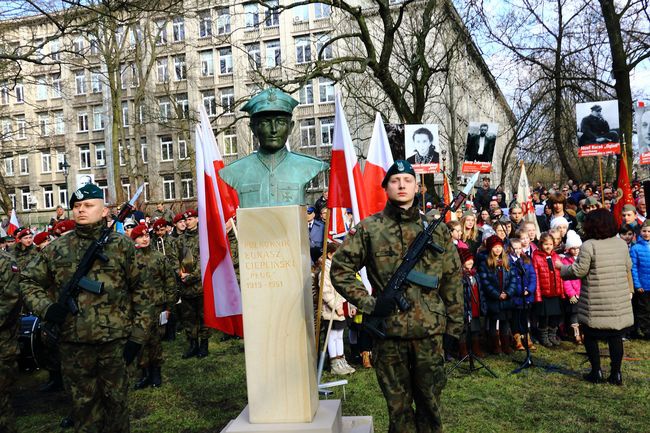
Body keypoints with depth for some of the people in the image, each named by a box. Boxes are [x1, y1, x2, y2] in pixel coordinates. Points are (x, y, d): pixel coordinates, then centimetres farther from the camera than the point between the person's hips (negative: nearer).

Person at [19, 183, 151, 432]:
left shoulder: (122, 246, -1)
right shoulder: (56, 249, 5)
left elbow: (139, 292, 0)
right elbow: (28, 281, 14)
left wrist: (137, 336, -5)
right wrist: (45, 307, -5)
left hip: (116, 343, -2)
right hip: (74, 345, 2)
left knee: (116, 401, 12)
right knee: (84, 405, 15)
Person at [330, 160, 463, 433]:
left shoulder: (437, 229, 4)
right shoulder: (369, 229, -2)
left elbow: (453, 280, 8)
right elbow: (340, 269, 1)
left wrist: (455, 324, 6)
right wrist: (367, 302, -9)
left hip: (430, 330, 1)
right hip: (387, 329, -1)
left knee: (429, 400, 14)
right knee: (398, 403, 12)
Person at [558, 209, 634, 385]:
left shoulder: (588, 246, -14)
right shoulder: (621, 243, 5)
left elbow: (579, 271, -13)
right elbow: (628, 269, 13)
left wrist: (562, 267, 3)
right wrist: (629, 290, 25)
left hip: (597, 302, -5)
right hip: (620, 301, 5)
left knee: (590, 337, 8)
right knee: (616, 336, 11)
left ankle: (596, 372, 12)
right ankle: (616, 374, 16)